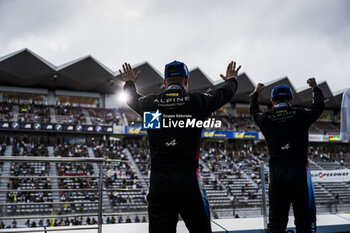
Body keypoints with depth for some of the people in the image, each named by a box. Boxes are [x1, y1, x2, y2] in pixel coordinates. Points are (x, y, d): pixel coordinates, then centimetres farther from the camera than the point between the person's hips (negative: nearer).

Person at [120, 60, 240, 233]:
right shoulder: (197, 101, -2)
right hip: (189, 182, -2)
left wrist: (129, 82, 48)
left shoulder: (150, 103, 2)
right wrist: (231, 79, 39)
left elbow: (131, 97, 25)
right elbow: (225, 93, 17)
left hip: (158, 185, 2)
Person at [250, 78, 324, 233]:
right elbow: (319, 105, 19)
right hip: (299, 172, -1)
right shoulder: (301, 115, -1)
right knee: (304, 220, 5)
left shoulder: (266, 119, 2)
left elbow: (254, 111, 26)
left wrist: (256, 92, 44)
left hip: (276, 175, 2)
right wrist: (315, 87, 38)